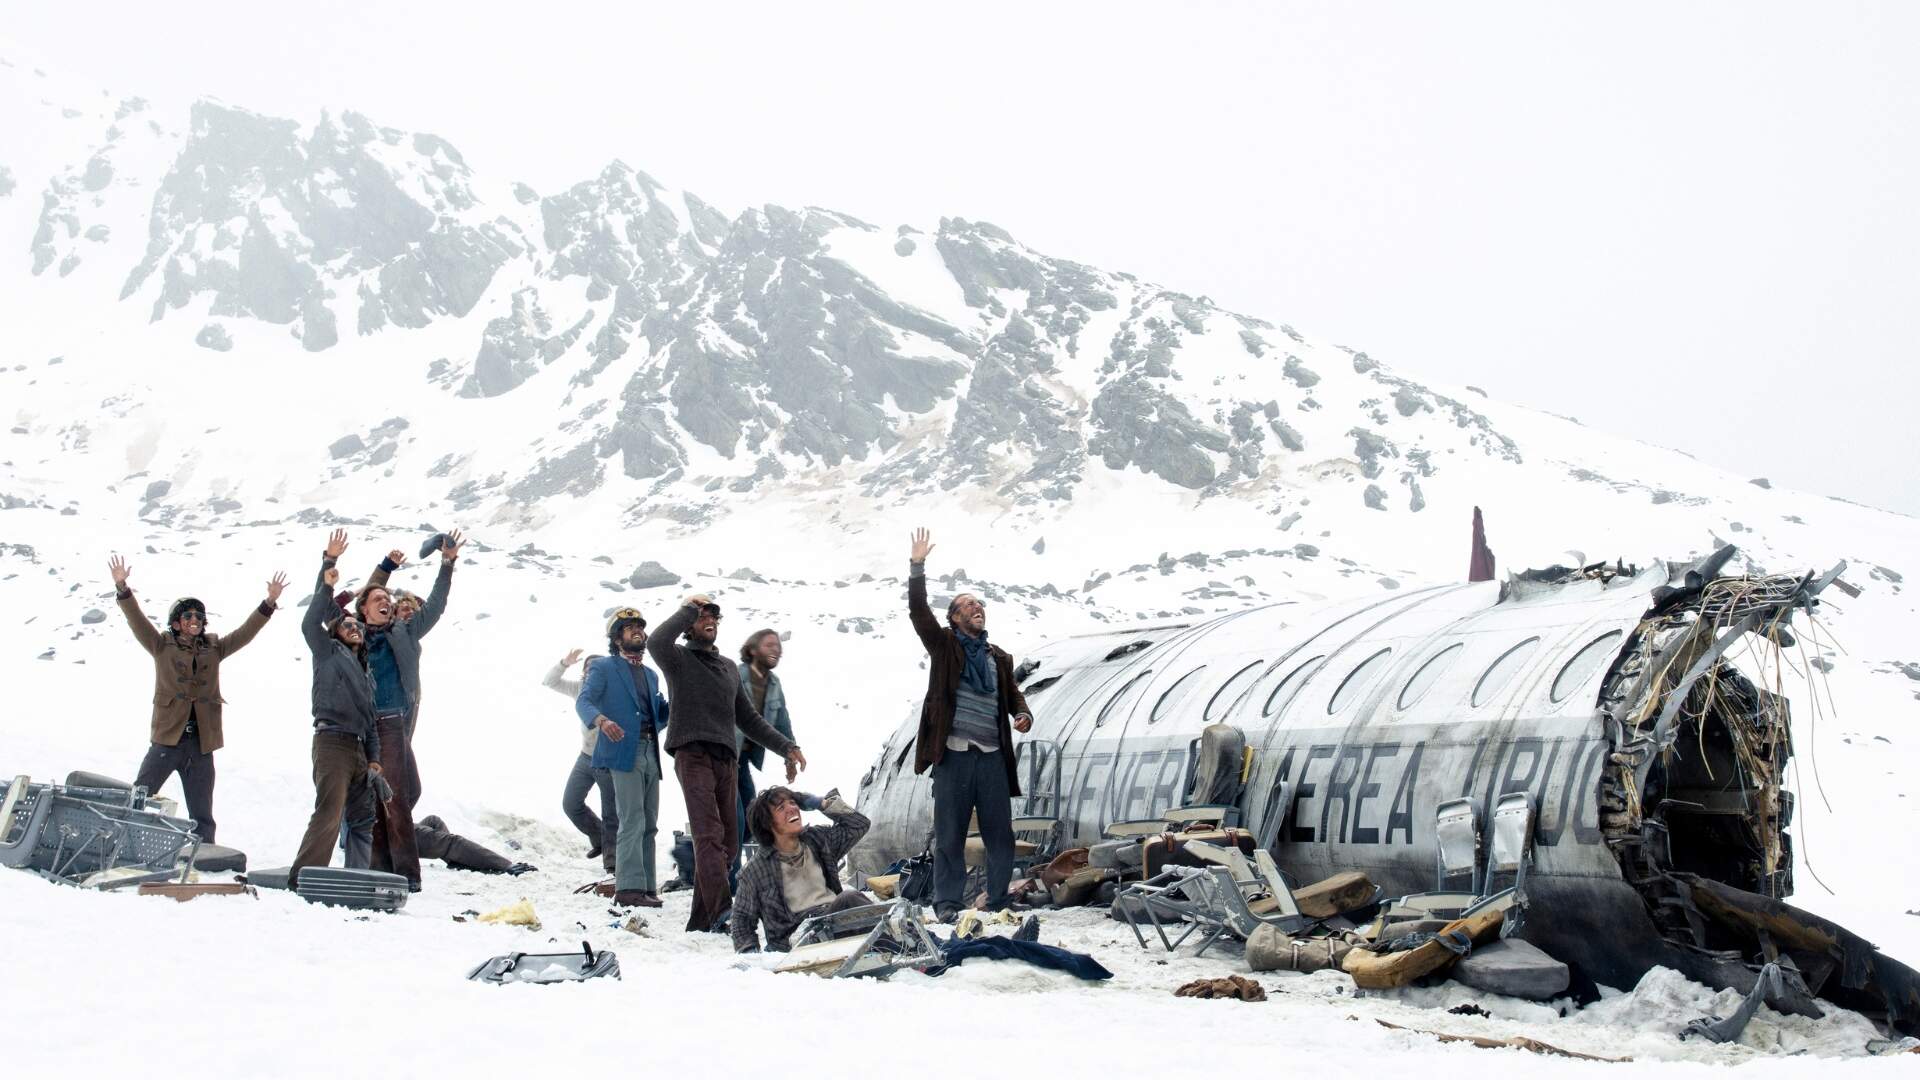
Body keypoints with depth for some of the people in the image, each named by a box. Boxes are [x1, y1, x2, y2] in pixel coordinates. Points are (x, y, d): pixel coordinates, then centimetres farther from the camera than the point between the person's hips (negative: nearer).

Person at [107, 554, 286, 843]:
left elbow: (246, 632, 8)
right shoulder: (162, 646, 5)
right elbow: (137, 621, -5)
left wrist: (269, 602, -3)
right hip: (168, 738, -3)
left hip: (202, 742, 3)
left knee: (202, 816, 8)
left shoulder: (214, 648, 12)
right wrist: (122, 588, -18)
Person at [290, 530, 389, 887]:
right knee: (329, 814, -18)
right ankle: (302, 878, -22)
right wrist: (327, 574, -12)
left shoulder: (363, 673, 29)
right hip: (332, 741, -8)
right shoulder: (328, 653, 11)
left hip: (359, 748, 8)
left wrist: (374, 758, 15)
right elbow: (310, 623, -5)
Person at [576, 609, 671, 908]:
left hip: (651, 754, 7)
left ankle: (645, 886, 12)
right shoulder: (604, 669, 4)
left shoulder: (650, 675, 25)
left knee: (648, 825, 7)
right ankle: (630, 888, -15)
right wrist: (601, 720, -31)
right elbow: (584, 701, -11)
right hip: (624, 751, -7)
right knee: (633, 821, -14)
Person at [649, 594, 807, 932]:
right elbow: (657, 643, -18)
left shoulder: (729, 667, 27)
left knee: (727, 842, 3)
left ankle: (701, 920, 8)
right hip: (692, 754, -7)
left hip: (724, 760, 7)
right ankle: (721, 911, -32)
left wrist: (786, 746, 21)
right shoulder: (679, 659, 7)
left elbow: (748, 718, 29)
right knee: (709, 835, -20)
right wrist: (688, 609, -5)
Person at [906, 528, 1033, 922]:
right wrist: (917, 567, -13)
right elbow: (918, 612, -4)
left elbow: (1012, 694, 22)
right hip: (954, 753, -4)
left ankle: (999, 903, 13)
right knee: (950, 833, 0)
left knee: (1000, 832, 4)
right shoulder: (944, 645, 7)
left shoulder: (998, 657, 18)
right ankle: (947, 904, 7)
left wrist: (1023, 715, -1)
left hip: (992, 755, 4)